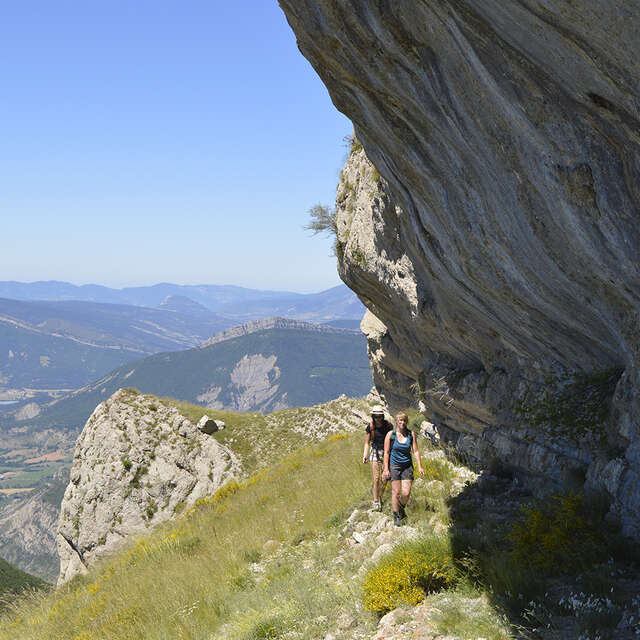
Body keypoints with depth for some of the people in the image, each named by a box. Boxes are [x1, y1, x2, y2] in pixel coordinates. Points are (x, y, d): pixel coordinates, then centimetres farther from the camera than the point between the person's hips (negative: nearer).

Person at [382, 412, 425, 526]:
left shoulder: (411, 435, 1)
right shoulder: (390, 435, -5)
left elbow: (416, 451, 2)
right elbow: (386, 453, -3)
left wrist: (420, 466, -6)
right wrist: (386, 468, -8)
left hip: (407, 466, 2)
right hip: (394, 466, -2)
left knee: (406, 493, -5)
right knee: (396, 492, -3)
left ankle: (401, 509, 26)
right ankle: (396, 516, 12)